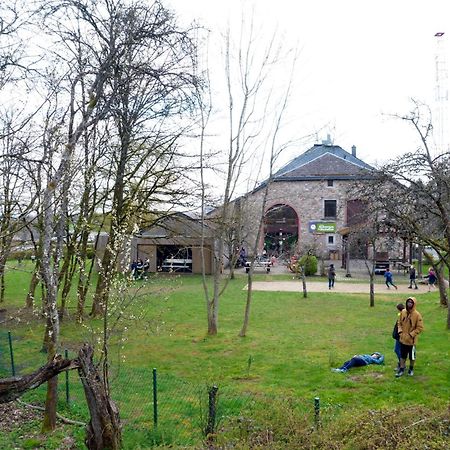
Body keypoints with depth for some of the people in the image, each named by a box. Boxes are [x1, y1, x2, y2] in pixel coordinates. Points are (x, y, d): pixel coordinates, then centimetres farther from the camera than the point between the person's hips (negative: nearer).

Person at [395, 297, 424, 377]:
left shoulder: (417, 314, -16)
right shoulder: (403, 312, -2)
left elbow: (420, 328, -13)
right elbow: (399, 323, 11)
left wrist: (411, 334, -17)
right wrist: (400, 331, -3)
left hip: (411, 340, -4)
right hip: (403, 339, 4)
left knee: (412, 355, 13)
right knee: (402, 355, 13)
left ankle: (411, 369, 33)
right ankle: (402, 369, 25)